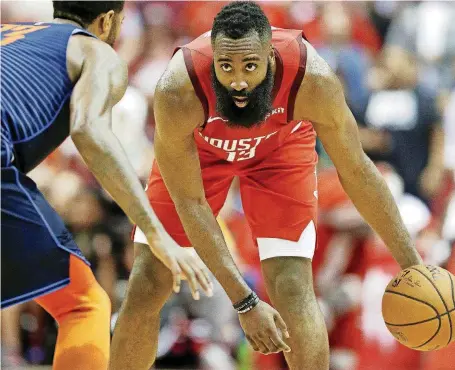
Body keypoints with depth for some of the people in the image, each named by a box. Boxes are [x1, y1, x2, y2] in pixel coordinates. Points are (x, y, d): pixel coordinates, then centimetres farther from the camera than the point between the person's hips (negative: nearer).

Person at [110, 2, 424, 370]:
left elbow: (356, 171, -22)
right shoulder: (177, 91, -41)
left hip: (280, 145, 0)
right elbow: (190, 202, -30)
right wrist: (245, 303, -32)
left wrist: (410, 262, -18)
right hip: (197, 146, 0)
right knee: (145, 290, -4)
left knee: (293, 291, -13)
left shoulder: (313, 80, -39)